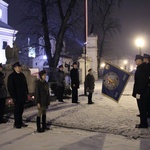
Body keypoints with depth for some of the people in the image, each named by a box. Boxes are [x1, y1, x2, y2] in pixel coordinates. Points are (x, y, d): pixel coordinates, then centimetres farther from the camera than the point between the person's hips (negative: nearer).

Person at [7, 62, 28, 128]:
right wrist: (13, 97, -16)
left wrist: (26, 94, 13)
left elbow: (25, 85, 19)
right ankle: (17, 124, 10)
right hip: (17, 97, -6)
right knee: (17, 110, 1)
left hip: (23, 96, 6)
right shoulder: (11, 76, -9)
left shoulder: (22, 75, 12)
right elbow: (10, 88, -12)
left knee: (21, 110, 13)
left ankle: (20, 122, 23)